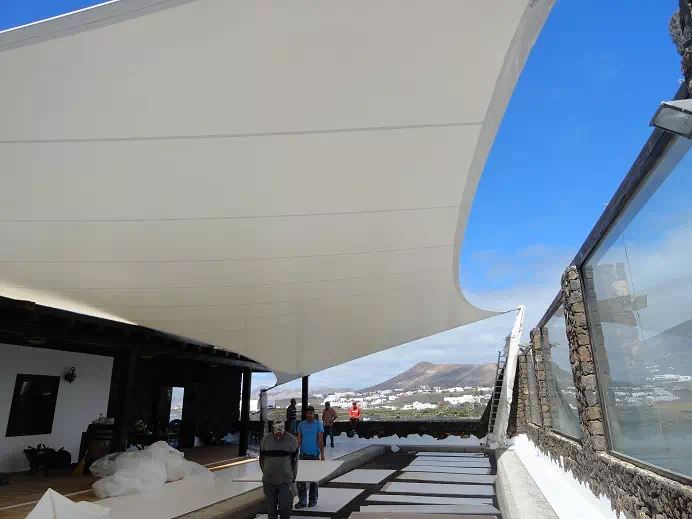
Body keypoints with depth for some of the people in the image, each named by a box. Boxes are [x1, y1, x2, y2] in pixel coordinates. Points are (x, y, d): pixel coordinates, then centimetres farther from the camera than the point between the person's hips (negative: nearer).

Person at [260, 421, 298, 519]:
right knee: (271, 507, 12)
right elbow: (262, 459, 10)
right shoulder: (266, 439, -1)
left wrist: (293, 478, 3)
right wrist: (265, 473, 10)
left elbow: (295, 460, 2)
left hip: (286, 481, -1)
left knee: (285, 507, -1)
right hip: (268, 481, 2)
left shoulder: (291, 439, -4)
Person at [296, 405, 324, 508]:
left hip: (314, 455, -2)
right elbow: (299, 440, 3)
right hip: (303, 455, 2)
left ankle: (313, 500, 21)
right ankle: (302, 501, 9)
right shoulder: (301, 424, 4)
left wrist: (322, 454, -13)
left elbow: (320, 440, -7)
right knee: (300, 478, 0)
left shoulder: (318, 424, -4)